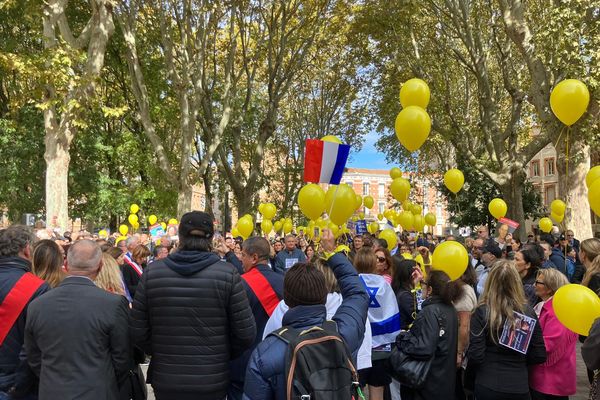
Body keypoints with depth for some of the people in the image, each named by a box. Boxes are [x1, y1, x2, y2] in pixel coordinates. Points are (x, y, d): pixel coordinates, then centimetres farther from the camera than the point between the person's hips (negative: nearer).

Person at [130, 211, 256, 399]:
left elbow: (138, 331, -3)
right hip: (212, 382, -1)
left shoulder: (152, 272, -8)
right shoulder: (227, 273, -12)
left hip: (165, 381, 1)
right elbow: (246, 333, -9)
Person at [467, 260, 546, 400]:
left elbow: (475, 356, -15)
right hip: (520, 386, 2)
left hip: (487, 386, -2)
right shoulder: (528, 312, -5)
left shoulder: (481, 312, -14)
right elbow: (540, 356, -1)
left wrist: (470, 367, 6)